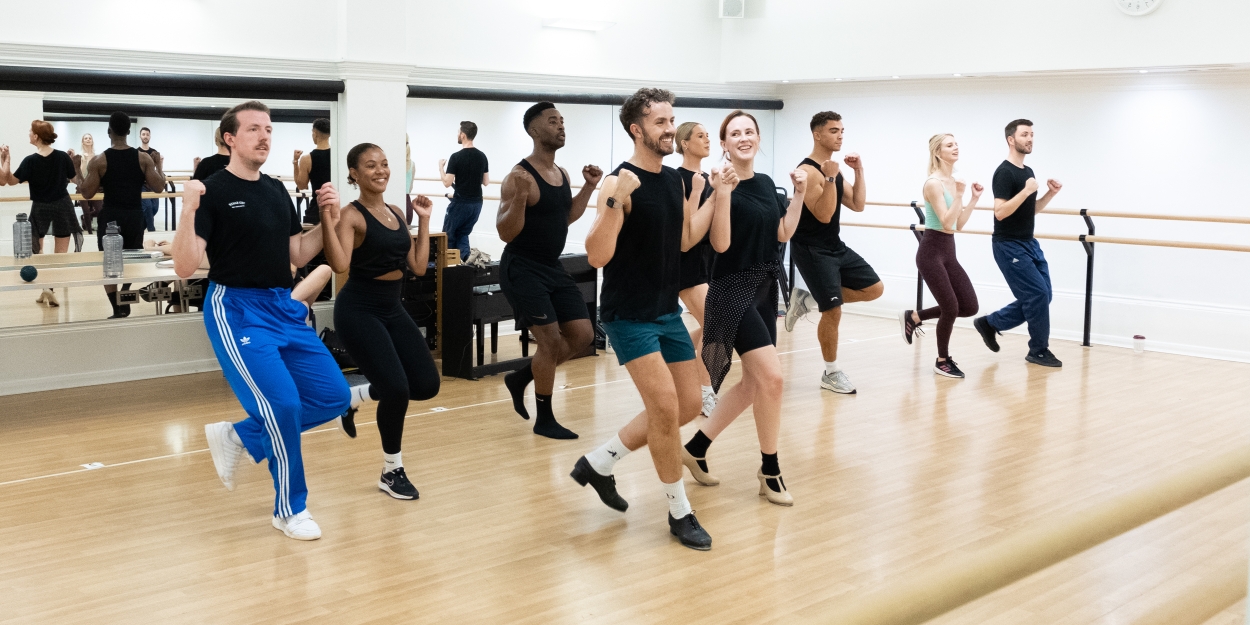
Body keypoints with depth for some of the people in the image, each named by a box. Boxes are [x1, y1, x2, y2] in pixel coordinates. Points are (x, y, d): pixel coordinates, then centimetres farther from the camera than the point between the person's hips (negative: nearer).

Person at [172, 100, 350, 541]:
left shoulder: (278, 192, 12)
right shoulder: (212, 191, -9)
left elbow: (298, 255, 17)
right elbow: (185, 268, -16)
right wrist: (189, 210, -28)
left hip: (284, 308, 7)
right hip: (236, 309, -7)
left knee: (334, 397, 2)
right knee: (283, 404, -17)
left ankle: (238, 437, 18)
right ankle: (290, 510, 3)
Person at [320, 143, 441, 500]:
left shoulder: (396, 213, 9)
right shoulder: (351, 216, -12)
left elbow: (419, 267, 8)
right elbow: (340, 265, -27)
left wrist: (424, 220, 9)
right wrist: (328, 221, -30)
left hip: (392, 309, 8)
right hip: (358, 310, -7)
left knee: (426, 385, 2)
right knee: (397, 389, -15)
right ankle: (391, 473, 8)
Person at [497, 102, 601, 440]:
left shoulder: (561, 173, 8)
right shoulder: (519, 177, -17)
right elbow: (505, 233, -20)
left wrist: (589, 187, 13)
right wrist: (519, 198, -35)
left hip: (553, 268, 9)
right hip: (522, 269, -8)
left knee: (582, 336, 7)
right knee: (551, 340, -10)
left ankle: (520, 378, 24)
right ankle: (544, 420, 6)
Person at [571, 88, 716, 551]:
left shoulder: (674, 179, 7)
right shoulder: (620, 182, -17)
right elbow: (598, 256, -24)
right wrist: (615, 200, -36)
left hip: (667, 311, 8)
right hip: (628, 315, -8)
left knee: (688, 405, 11)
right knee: (665, 406, -13)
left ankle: (599, 463, 24)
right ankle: (680, 513, 4)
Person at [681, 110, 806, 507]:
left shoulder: (766, 183, 10)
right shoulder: (720, 184, -13)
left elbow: (784, 234, 12)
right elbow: (721, 244, -21)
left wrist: (799, 193, 6)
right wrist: (724, 192, -29)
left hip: (765, 288, 9)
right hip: (733, 289, -9)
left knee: (753, 383, 12)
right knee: (772, 377, -12)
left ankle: (696, 448, 25)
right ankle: (770, 470, 4)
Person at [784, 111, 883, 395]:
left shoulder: (834, 169, 11)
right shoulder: (809, 171, -18)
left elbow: (858, 205, 10)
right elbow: (824, 215, -25)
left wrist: (859, 170, 3)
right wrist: (830, 178, -29)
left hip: (835, 246, 9)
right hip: (811, 249, -9)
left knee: (874, 289, 6)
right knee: (833, 311, -8)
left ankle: (806, 300, 14)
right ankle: (831, 373, 9)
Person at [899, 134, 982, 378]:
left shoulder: (954, 181, 10)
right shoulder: (934, 183, -15)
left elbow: (958, 225, 13)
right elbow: (947, 224, -21)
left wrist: (974, 199, 8)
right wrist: (959, 195, -25)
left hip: (948, 251, 9)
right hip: (931, 252, -9)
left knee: (969, 307, 7)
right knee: (951, 308, -5)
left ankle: (913, 317, 22)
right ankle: (942, 361, 16)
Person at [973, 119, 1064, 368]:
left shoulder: (1028, 171, 13)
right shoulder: (1004, 173, -16)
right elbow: (1000, 212, -23)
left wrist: (1051, 193, 6)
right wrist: (1026, 190, -26)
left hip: (1029, 243, 10)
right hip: (1009, 246, -9)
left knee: (1042, 296, 9)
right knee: (1037, 295, -9)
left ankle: (990, 323, 21)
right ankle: (1039, 350, 6)